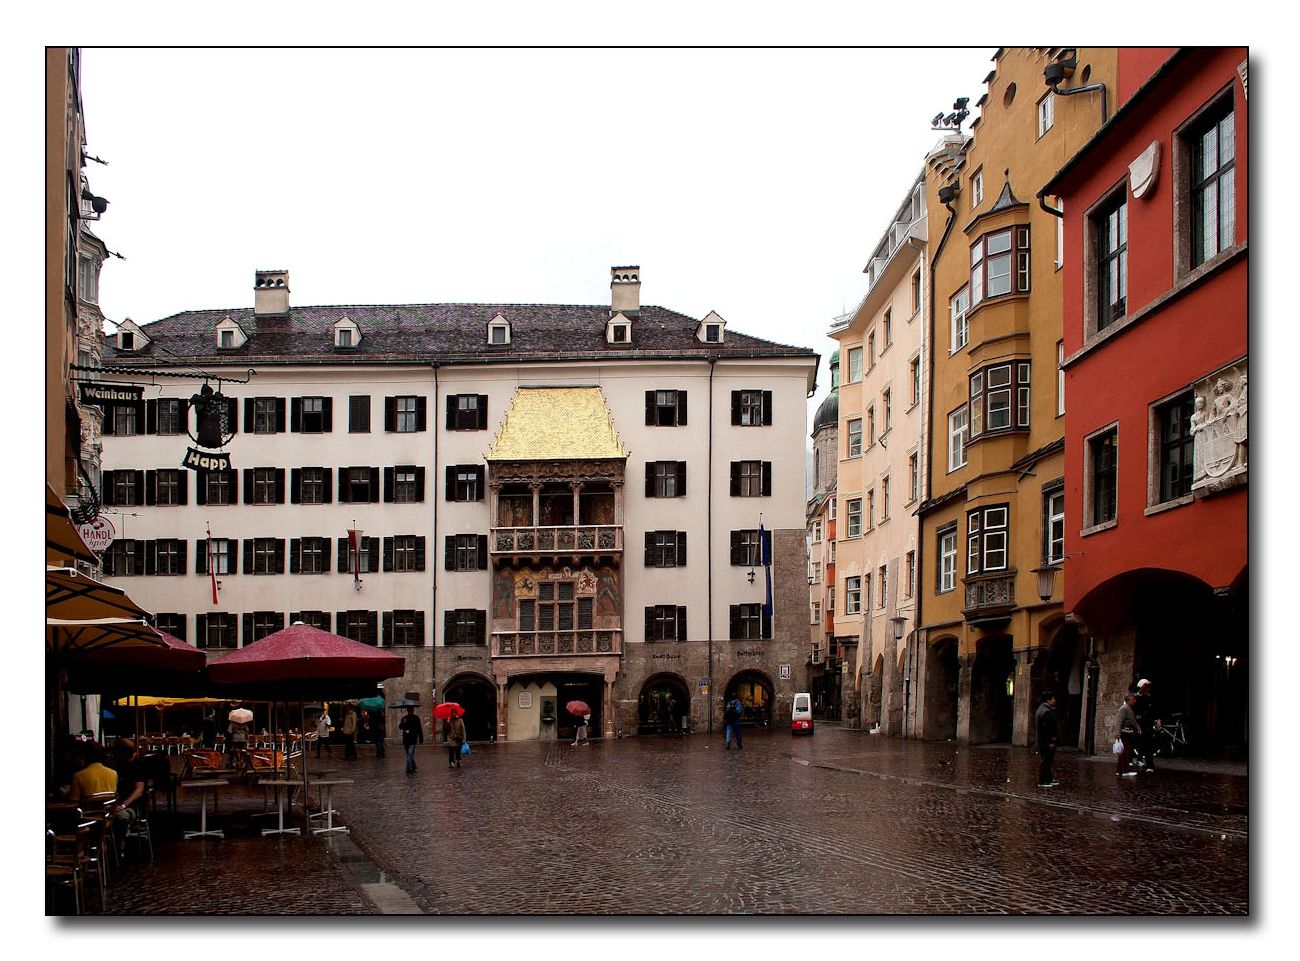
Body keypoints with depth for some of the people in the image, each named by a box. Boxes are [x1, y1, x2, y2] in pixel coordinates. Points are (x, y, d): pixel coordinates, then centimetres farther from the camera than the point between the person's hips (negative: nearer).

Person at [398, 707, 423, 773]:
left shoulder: (416, 718, 1)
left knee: (410, 753, -15)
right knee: (409, 754, 13)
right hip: (406, 739, 4)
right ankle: (413, 766, 28)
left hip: (413, 739, -4)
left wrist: (421, 739, 3)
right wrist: (403, 723, -20)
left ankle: (409, 767, -17)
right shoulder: (404, 718, 9)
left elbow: (420, 729, 4)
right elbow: (400, 728, 2)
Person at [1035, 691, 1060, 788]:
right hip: (1047, 741, -11)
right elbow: (1047, 728, -23)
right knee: (1045, 760, -6)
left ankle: (1049, 779, 25)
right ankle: (1042, 782, -3)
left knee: (1046, 760, 17)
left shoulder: (1040, 709, 15)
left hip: (1042, 741, 11)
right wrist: (1051, 741, -21)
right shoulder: (1047, 712, -19)